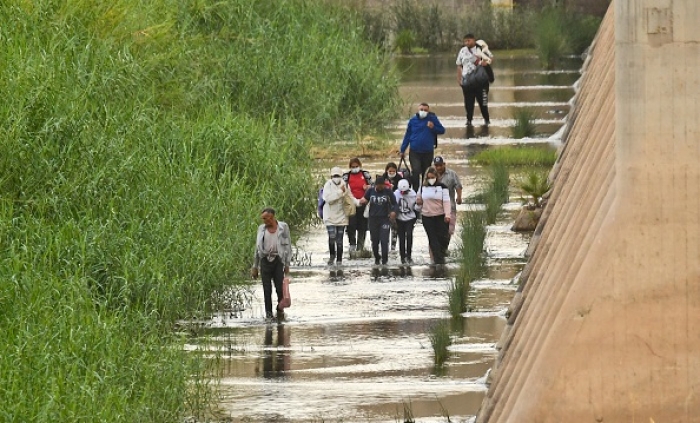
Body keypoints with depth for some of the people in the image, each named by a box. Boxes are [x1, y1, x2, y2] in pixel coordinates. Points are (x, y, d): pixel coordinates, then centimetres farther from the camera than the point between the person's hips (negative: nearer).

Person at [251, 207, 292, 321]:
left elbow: (288, 246, 4)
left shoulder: (283, 227, 1)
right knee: (267, 289, -1)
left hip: (278, 260, -2)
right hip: (265, 260, 2)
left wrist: (287, 264, -1)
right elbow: (258, 248, 14)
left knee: (280, 287, -5)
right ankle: (268, 313, 9)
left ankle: (280, 310, 20)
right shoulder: (262, 229, 8)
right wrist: (255, 266, 13)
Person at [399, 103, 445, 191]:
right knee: (415, 171, -17)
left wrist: (433, 127, -17)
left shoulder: (433, 119, -1)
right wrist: (402, 150, 5)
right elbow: (407, 136, 6)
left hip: (428, 151, 1)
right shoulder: (413, 120, 0)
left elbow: (442, 130, 3)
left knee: (426, 173, 12)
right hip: (414, 152, -1)